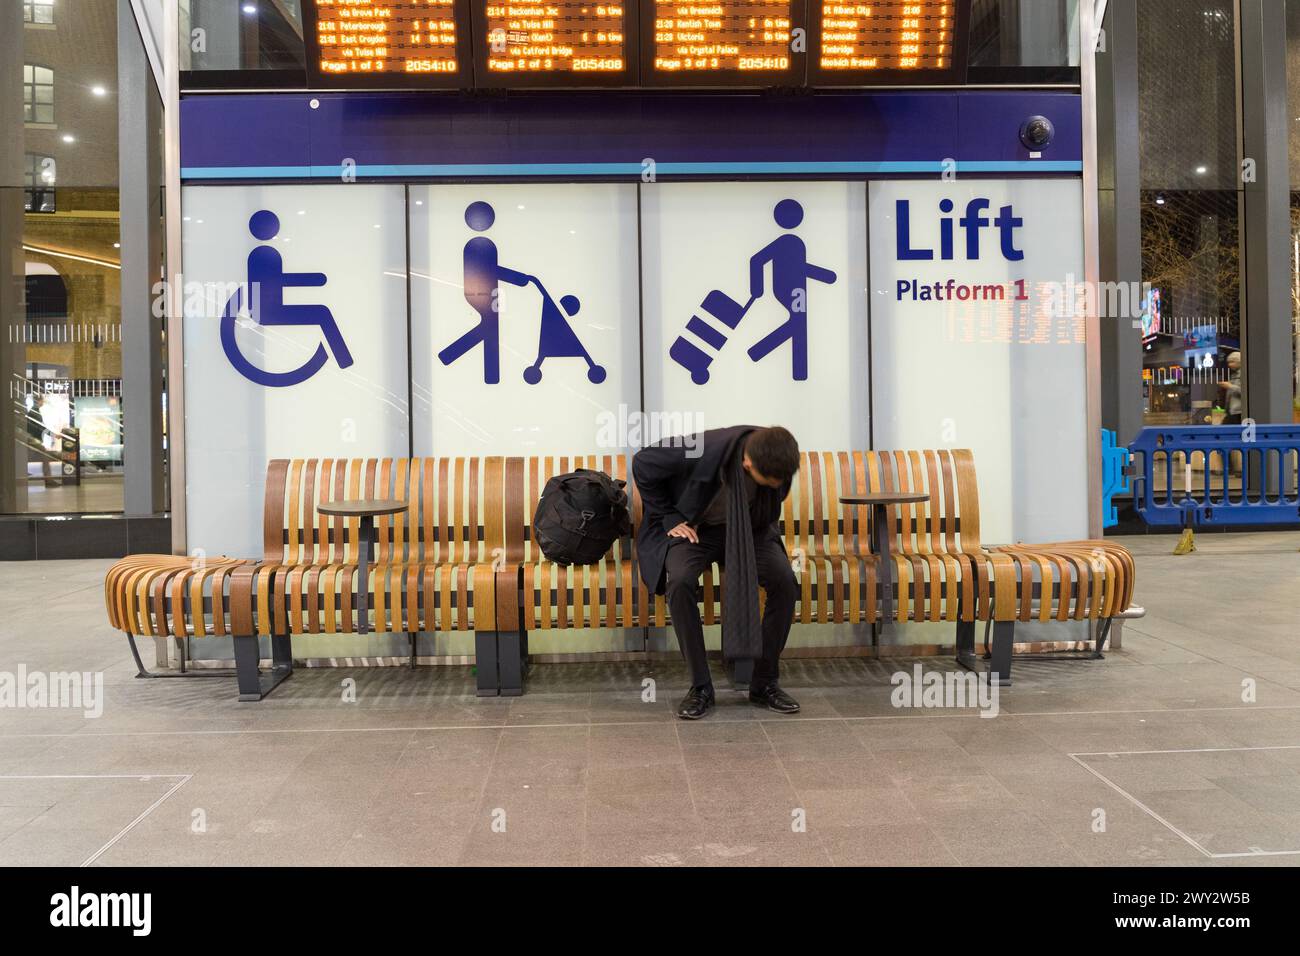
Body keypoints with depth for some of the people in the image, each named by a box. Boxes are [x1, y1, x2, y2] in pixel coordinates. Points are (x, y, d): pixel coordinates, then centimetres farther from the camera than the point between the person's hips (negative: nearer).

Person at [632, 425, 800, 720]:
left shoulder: (778, 459, -19)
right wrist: (669, 519, -14)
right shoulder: (703, 451, -33)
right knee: (680, 581, -33)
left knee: (784, 579, -24)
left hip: (749, 530, 3)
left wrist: (766, 529, -2)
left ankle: (765, 683, -9)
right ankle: (700, 687, -20)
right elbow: (643, 463, -17)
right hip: (695, 529, -3)